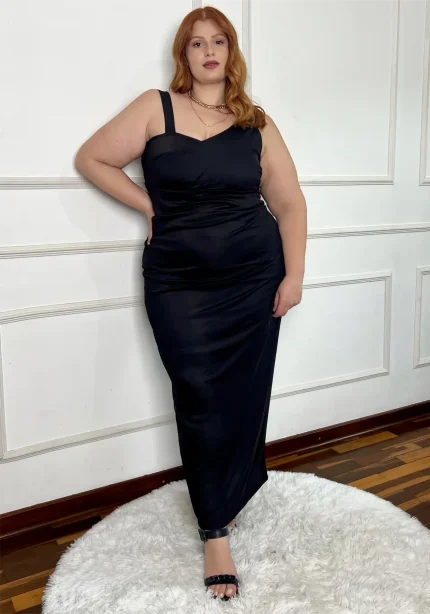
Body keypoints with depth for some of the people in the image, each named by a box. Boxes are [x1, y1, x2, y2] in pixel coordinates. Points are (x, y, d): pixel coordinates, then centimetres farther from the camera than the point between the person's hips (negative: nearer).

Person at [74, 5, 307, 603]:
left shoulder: (257, 123, 7)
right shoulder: (156, 107, 2)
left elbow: (289, 202, 6)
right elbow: (91, 158, 3)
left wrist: (294, 274, -2)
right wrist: (150, 206, -3)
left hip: (254, 280, 2)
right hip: (180, 285, -2)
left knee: (244, 396, 8)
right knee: (201, 402, -2)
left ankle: (229, 497, 32)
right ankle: (217, 533, 12)